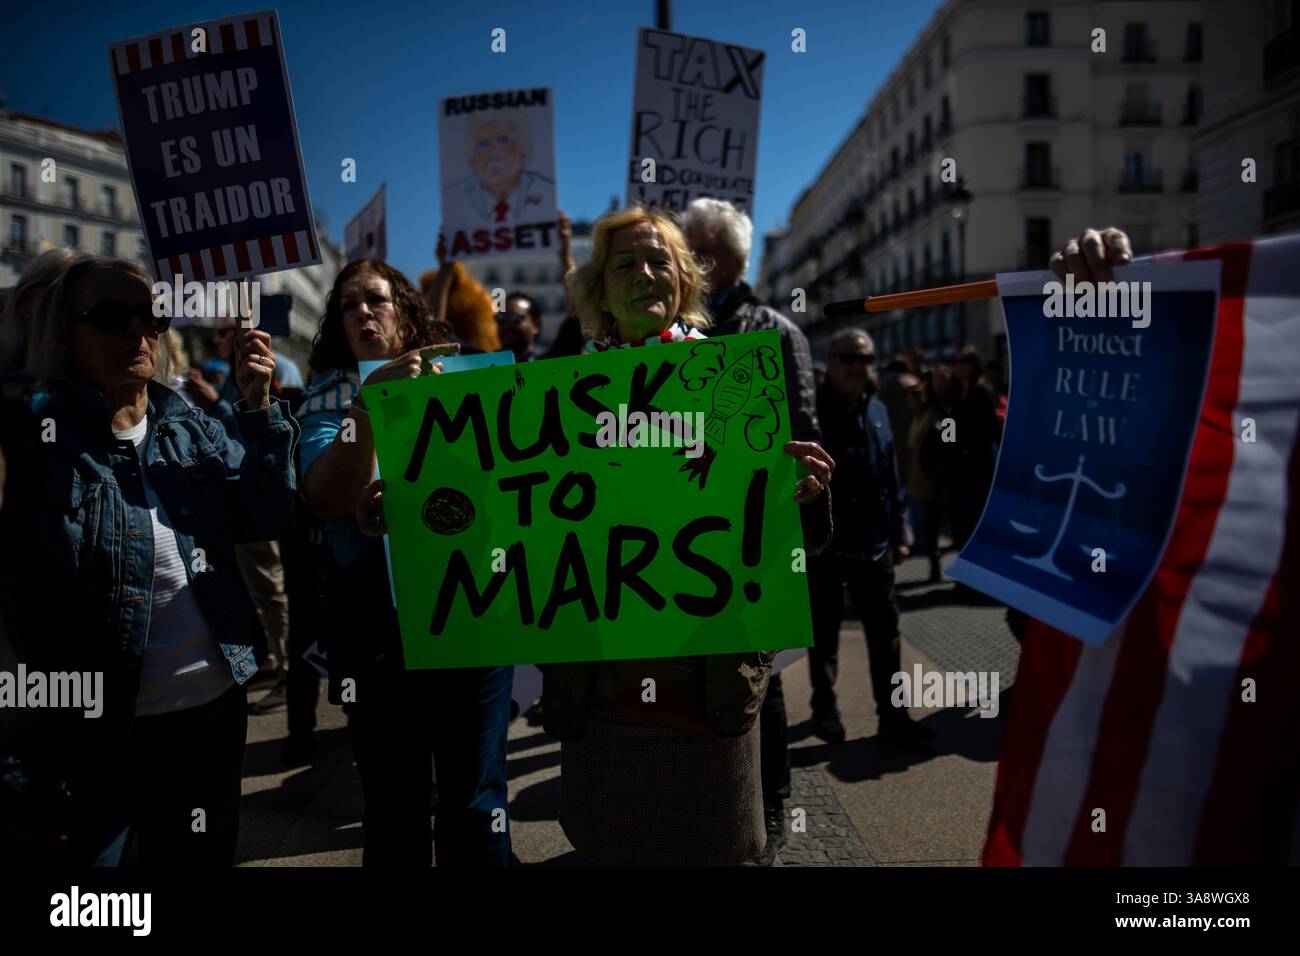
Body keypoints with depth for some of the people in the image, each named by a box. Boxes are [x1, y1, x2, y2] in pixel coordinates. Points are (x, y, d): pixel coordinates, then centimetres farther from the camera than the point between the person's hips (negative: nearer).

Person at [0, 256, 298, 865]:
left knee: (203, 857, 21)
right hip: (96, 722, -4)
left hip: (215, 703, 5)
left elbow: (265, 519, -6)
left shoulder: (195, 431, 4)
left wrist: (258, 408, -15)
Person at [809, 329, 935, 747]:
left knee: (885, 632, 9)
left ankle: (892, 714, 18)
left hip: (873, 543, 5)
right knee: (825, 633, 10)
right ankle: (824, 708, 25)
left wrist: (898, 533, 12)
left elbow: (891, 477, 14)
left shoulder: (877, 411, 10)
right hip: (824, 543, -5)